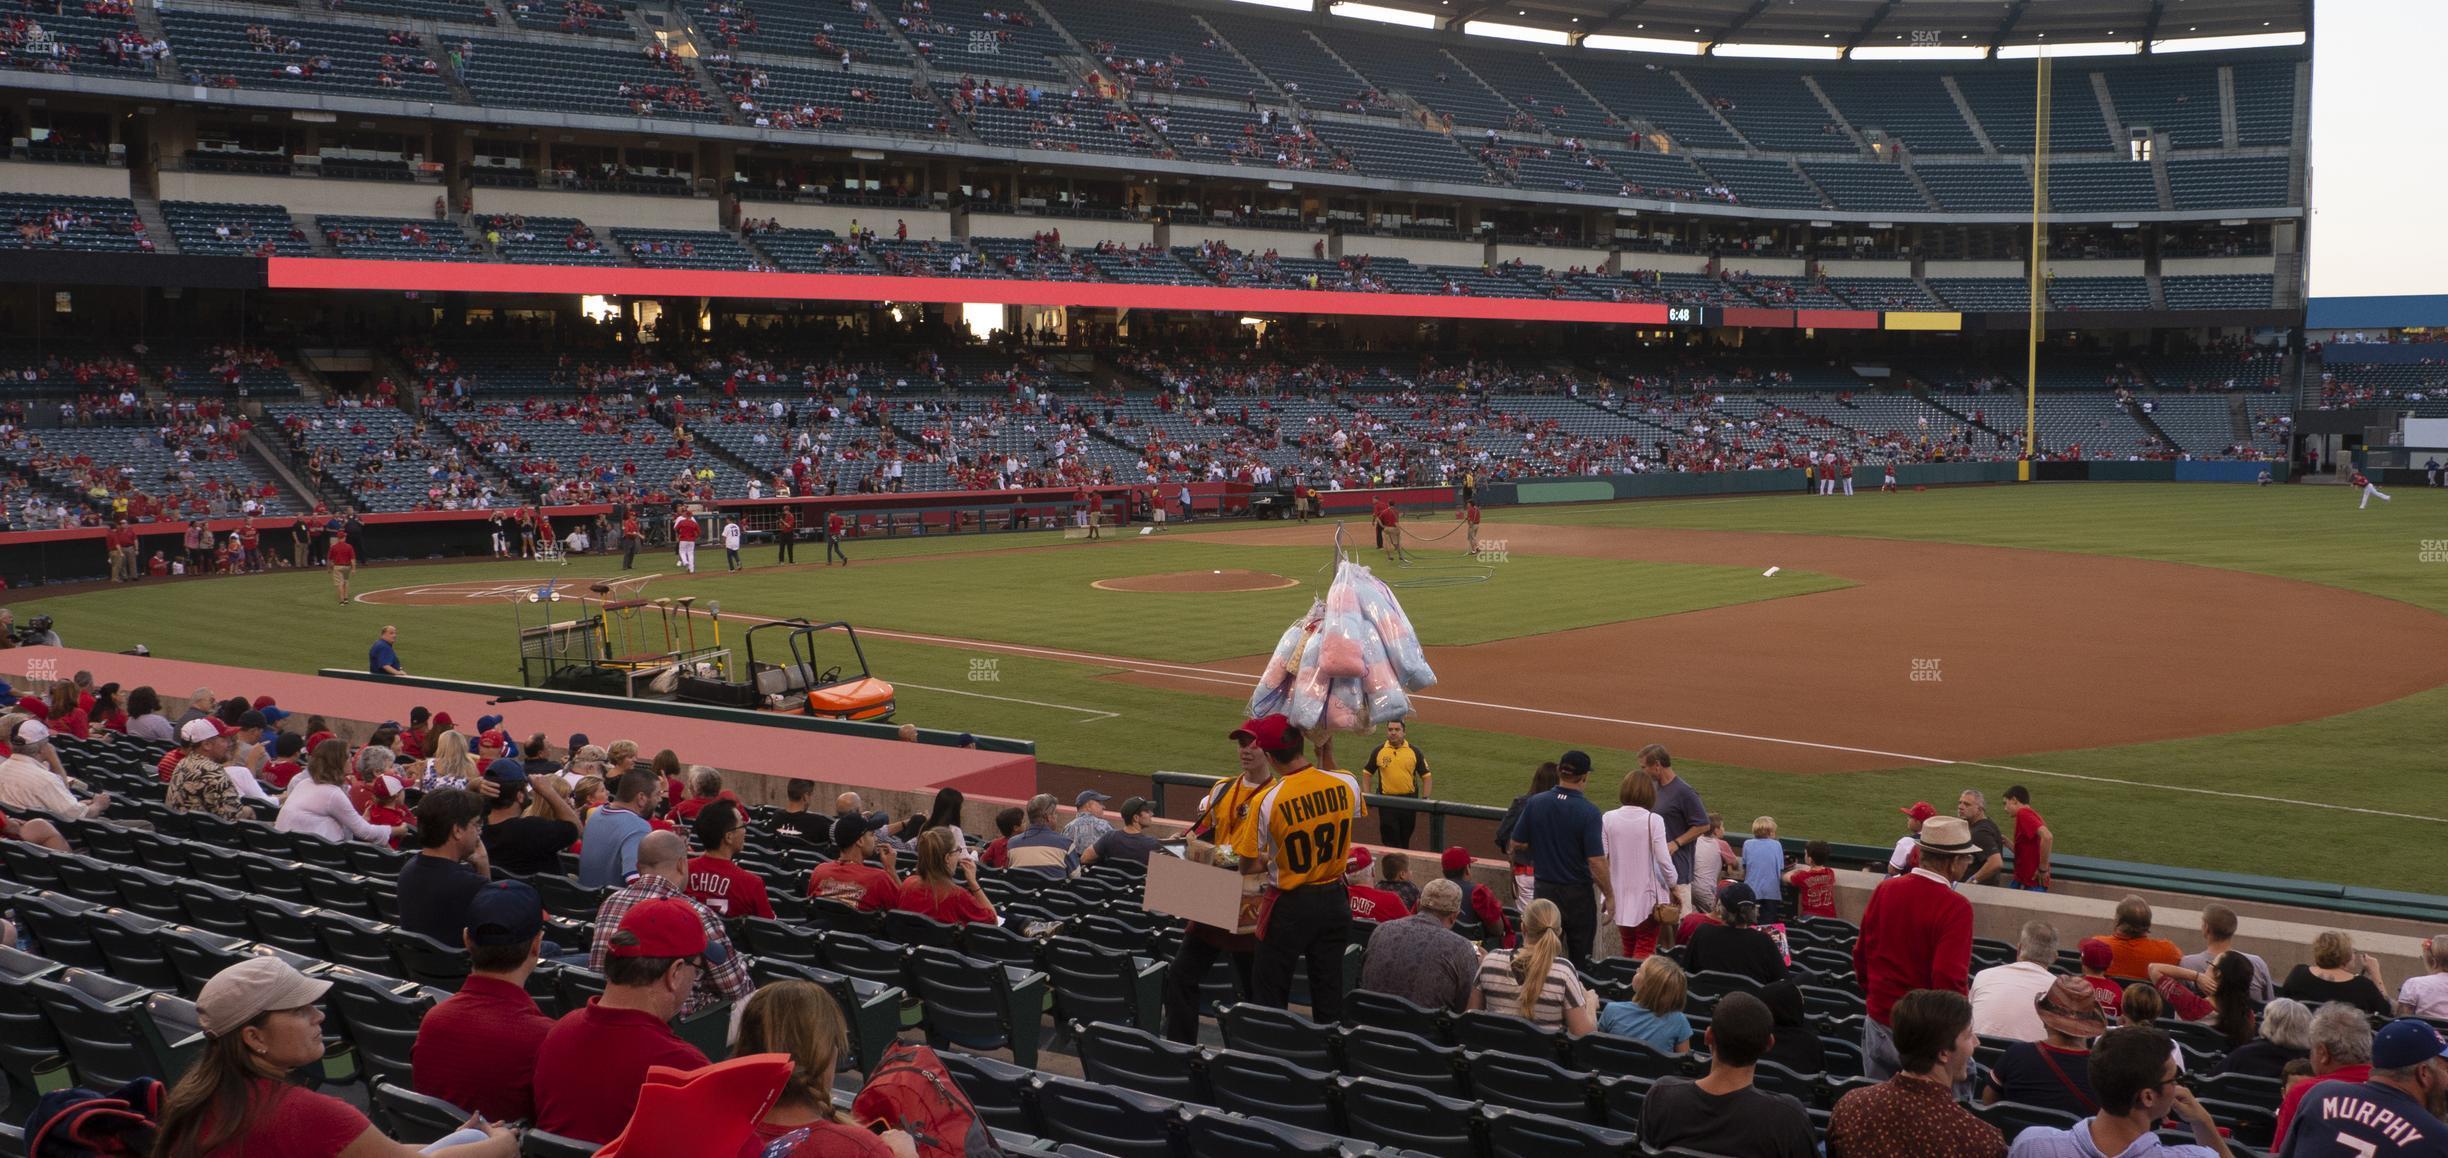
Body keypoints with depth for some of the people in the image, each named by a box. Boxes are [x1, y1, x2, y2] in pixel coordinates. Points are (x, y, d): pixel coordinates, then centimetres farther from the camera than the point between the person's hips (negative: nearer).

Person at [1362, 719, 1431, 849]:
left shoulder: (1414, 752, -1)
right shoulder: (1379, 751, 0)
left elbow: (1426, 776, 4)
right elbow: (1367, 773, 9)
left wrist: (1425, 799, -3)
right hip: (1386, 801, -1)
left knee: (1405, 839, 12)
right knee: (1390, 840, -4)